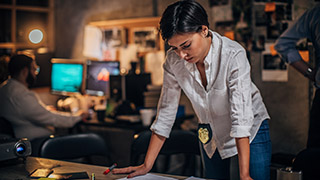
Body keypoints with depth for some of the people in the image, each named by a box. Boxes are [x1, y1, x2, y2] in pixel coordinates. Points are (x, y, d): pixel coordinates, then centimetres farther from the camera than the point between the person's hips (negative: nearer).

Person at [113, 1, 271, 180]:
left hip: (251, 128, -3)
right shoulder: (174, 60, -15)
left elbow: (241, 116, -32)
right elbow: (166, 111, -9)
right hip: (211, 133, 4)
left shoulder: (233, 55, -28)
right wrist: (147, 165, -10)